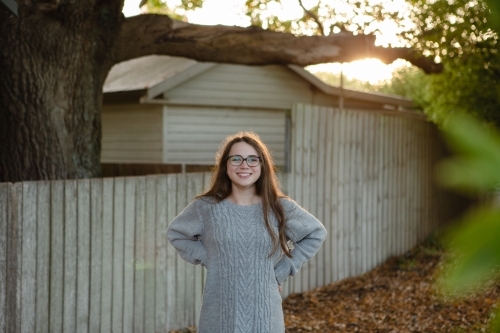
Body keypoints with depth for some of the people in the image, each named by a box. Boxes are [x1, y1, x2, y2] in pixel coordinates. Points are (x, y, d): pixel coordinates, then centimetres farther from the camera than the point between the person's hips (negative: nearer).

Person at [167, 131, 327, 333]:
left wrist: (282, 271, 4)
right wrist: (206, 260, 1)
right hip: (219, 316, 0)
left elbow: (316, 233, 12)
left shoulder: (280, 208, -1)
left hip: (264, 315, 1)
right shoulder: (206, 208, -2)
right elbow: (176, 233, 14)